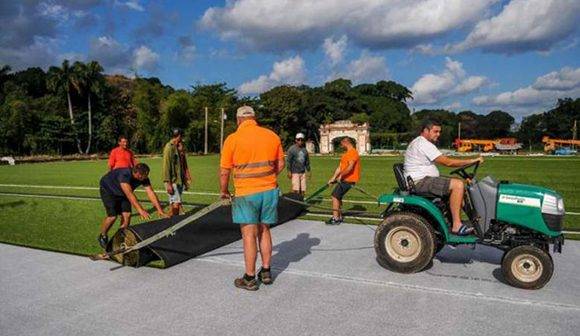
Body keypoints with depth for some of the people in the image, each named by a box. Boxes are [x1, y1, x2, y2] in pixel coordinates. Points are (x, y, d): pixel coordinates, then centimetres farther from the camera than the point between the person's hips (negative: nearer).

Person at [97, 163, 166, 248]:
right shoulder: (124, 175, -40)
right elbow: (129, 194, -52)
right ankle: (102, 236, 10)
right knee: (112, 216, -16)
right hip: (107, 189, -6)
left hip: (122, 193, 6)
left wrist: (160, 210, -33)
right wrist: (140, 210, -61)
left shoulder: (144, 178, -22)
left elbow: (151, 193, -25)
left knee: (127, 214, -9)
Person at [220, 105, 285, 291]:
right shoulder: (272, 135, 4)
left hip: (246, 194, -4)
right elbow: (280, 165, 9)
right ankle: (266, 272, 26)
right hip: (270, 190, 4)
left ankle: (250, 279, 12)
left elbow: (224, 172, -4)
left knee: (249, 235, 3)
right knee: (264, 231, 17)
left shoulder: (232, 139, -7)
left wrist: (223, 191, 11)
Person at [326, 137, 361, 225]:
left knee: (335, 196, -13)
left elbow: (350, 167, -25)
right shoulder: (346, 154, 19)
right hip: (344, 179, 10)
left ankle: (335, 218, -10)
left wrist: (341, 175, -25)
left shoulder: (353, 152, -13)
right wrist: (333, 178, 10)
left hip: (348, 180, -10)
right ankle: (339, 217, 24)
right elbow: (340, 167, 17)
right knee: (337, 196, 14)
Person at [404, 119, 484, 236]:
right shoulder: (424, 144, -14)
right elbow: (447, 162, -19)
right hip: (420, 181, -11)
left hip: (421, 180, 11)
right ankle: (457, 225, -18)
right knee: (457, 185, -20)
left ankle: (455, 222, 11)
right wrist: (472, 160, -12)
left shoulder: (417, 143, 20)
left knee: (456, 184, 15)